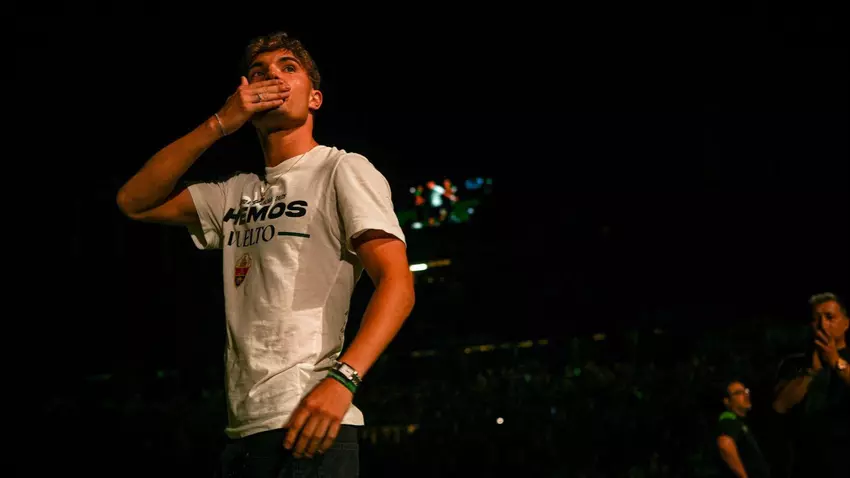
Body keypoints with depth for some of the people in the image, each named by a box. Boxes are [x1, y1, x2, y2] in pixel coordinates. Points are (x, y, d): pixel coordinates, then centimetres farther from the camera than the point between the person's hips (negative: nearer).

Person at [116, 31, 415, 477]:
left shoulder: (343, 170, 2)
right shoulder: (237, 194, 21)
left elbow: (396, 283, -9)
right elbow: (134, 202, 15)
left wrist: (342, 379, -25)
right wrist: (218, 125, 5)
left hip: (304, 423, -6)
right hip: (242, 429, 7)